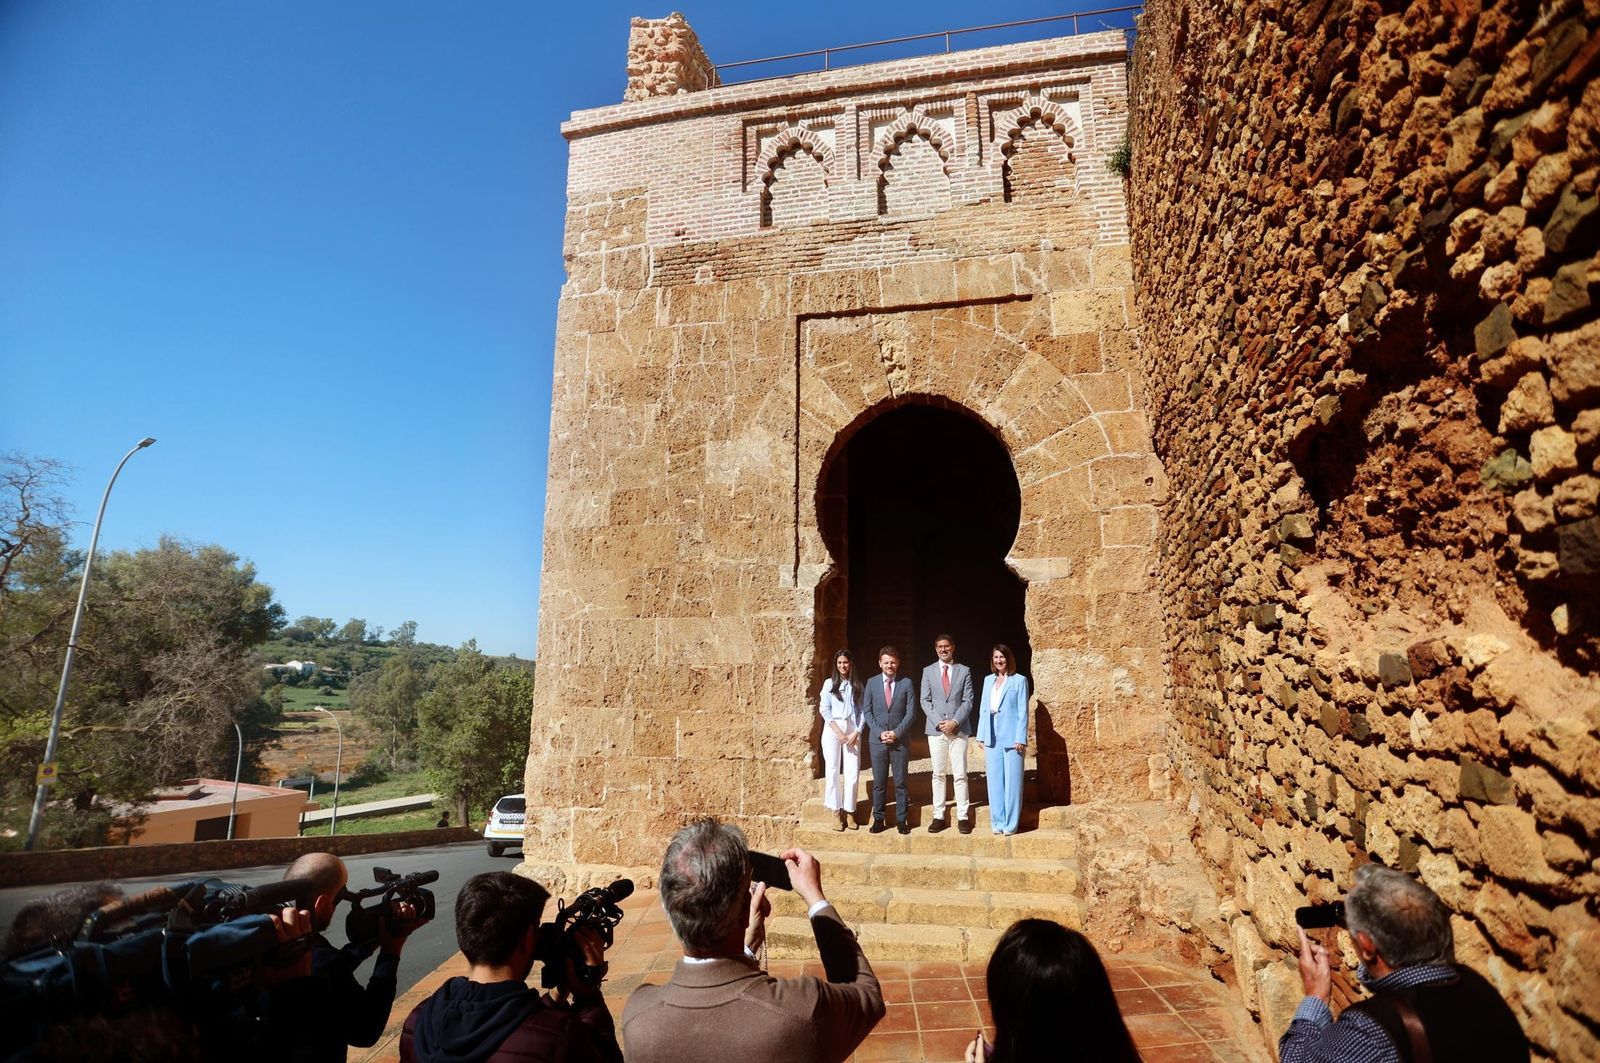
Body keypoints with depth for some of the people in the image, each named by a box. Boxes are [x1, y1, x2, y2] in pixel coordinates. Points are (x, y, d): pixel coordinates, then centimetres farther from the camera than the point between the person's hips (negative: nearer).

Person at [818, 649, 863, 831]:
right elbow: (824, 709, 1)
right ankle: (836, 813, 5)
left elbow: (862, 710, 8)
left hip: (852, 730, 1)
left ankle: (849, 812, 7)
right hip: (833, 729, -1)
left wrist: (857, 732, -5)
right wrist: (838, 730, -8)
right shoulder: (829, 683, 7)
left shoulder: (857, 685, 11)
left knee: (852, 772, -3)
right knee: (832, 771, -2)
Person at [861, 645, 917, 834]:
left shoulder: (906, 683, 1)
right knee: (878, 783, 6)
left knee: (900, 782, 4)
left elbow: (911, 712, -1)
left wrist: (896, 732, -10)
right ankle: (878, 819, 14)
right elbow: (866, 711, 4)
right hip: (877, 740, 1)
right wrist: (880, 732, -7)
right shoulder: (872, 683, 4)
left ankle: (902, 820, 13)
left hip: (899, 740, -1)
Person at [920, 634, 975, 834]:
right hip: (936, 729, 1)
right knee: (938, 774, 5)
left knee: (960, 775, -1)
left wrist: (955, 722, -11)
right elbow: (925, 701, 4)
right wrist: (939, 722, -8)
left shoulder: (964, 671, 6)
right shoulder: (928, 671, 7)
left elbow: (968, 701, 1)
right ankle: (938, 816, 10)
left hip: (959, 729, -1)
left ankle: (962, 817, 6)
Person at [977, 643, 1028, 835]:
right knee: (994, 782, 7)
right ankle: (997, 823, 15)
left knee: (1012, 782, -1)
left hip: (1011, 738, -5)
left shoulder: (1019, 680, -1)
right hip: (992, 738, 5)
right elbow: (983, 709, 14)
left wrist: (1021, 739, -11)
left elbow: (1023, 712, -5)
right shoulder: (988, 680, 13)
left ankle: (1010, 824, 8)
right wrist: (981, 736, 8)